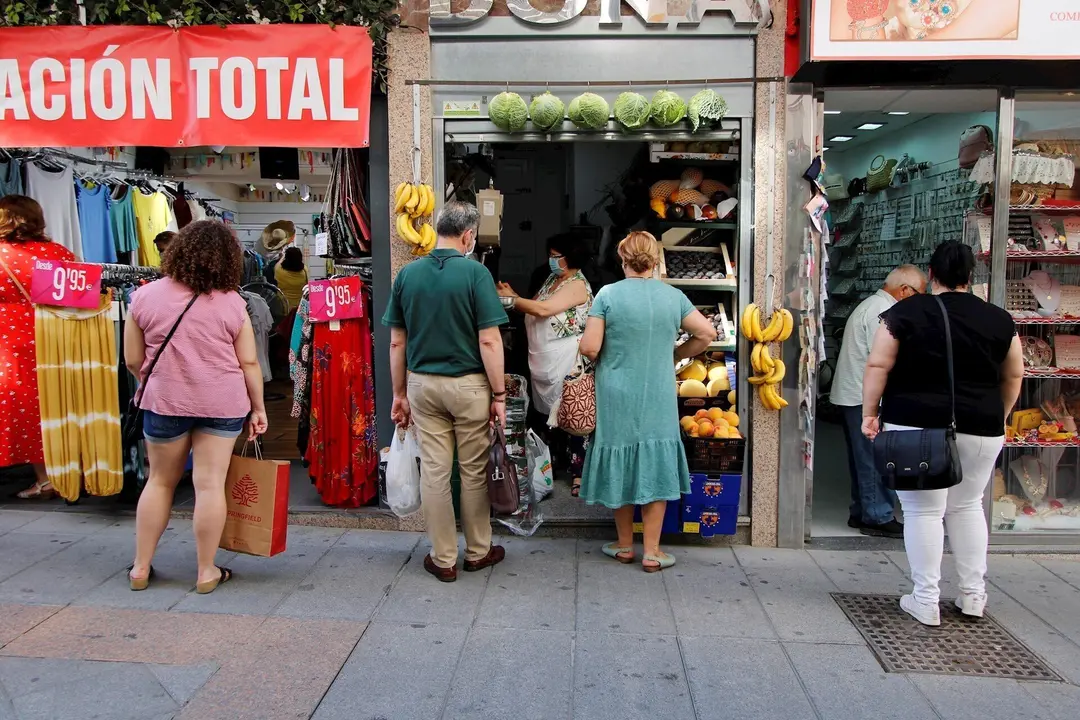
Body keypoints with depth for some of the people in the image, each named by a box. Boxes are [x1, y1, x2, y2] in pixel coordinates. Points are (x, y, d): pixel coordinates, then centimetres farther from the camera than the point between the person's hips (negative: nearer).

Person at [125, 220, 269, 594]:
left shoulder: (145, 297, -4)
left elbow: (133, 360, 1)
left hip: (164, 401, 2)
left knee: (160, 481, 17)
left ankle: (140, 568, 25)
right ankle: (207, 571, 13)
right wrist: (258, 408, 6)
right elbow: (248, 363, -5)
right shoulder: (231, 303, -7)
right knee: (210, 483, 3)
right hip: (222, 402, -1)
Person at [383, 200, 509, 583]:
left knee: (434, 472, 8)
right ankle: (478, 551, 26)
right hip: (468, 385, -3)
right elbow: (489, 341, -14)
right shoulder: (475, 272, -11)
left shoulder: (407, 274, 2)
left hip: (423, 384, 4)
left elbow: (397, 342, 5)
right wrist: (499, 395, -8)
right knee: (474, 472, 11)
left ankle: (443, 559, 18)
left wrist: (399, 394, 13)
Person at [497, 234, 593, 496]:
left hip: (567, 364, -8)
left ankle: (578, 472, 6)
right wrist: (514, 297, -4)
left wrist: (511, 299, -14)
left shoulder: (577, 285, -14)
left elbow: (544, 309, -23)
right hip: (544, 361, 8)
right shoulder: (552, 278, 14)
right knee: (549, 414, 14)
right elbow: (535, 310, 12)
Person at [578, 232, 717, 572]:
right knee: (656, 468, 9)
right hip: (658, 400, 1)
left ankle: (625, 545, 25)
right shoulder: (673, 296, -1)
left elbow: (589, 348, -12)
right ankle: (652, 551, 14)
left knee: (621, 465, 12)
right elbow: (708, 333, 3)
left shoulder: (608, 294, -8)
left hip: (617, 399, -1)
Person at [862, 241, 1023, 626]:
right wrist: (997, 417, 25)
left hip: (916, 426, -3)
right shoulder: (998, 319, 5)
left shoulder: (907, 312, -5)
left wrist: (870, 413, -1)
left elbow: (878, 366, -8)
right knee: (967, 505, 19)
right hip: (980, 429, 3)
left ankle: (926, 602, 10)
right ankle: (973, 594, 25)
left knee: (923, 510, 4)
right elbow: (1014, 375, 13)